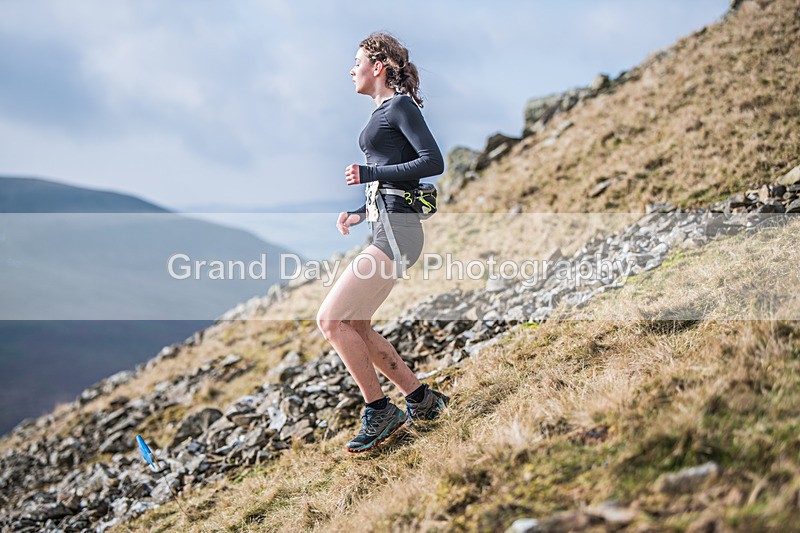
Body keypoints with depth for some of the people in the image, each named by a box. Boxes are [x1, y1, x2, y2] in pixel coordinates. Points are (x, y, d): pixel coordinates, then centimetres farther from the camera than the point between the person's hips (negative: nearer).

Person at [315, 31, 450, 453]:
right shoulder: (383, 112, 21)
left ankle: (380, 413, -2)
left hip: (395, 232, -10)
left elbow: (434, 162, -17)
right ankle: (421, 400, 18)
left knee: (330, 320, -12)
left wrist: (370, 174, -17)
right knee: (354, 327, 11)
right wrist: (360, 212, 13)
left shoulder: (401, 105, -7)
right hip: (384, 229, 10)